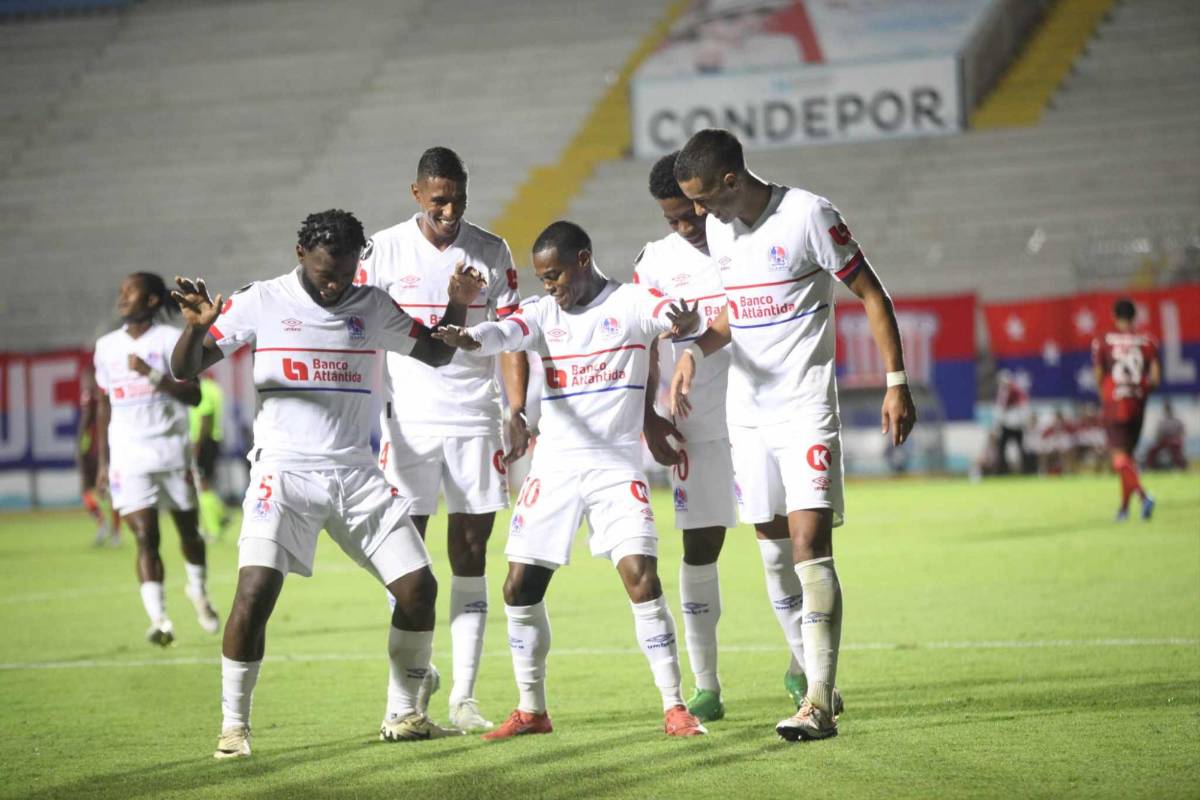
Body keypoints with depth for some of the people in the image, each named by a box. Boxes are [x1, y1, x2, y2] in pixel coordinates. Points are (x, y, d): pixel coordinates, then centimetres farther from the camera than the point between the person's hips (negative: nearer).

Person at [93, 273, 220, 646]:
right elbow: (104, 406, 15)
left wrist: (151, 373, -23)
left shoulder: (170, 339, -4)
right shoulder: (107, 346, 9)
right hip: (128, 455, 2)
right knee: (145, 536, -11)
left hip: (171, 450, -2)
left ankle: (199, 593, 38)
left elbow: (193, 395, -12)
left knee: (188, 530, 11)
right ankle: (159, 620, -17)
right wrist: (102, 461, 13)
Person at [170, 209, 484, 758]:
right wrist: (197, 325, -24)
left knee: (419, 586, -3)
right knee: (255, 592, -19)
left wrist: (457, 305, 1)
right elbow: (185, 369, -2)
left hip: (357, 475, 4)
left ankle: (402, 715, 14)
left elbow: (435, 353, 20)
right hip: (284, 471, -4)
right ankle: (233, 725, -4)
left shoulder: (372, 307, 9)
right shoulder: (260, 302, -1)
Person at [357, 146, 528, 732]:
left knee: (470, 557, 0)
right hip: (407, 420, -1)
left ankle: (464, 695, 3)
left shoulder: (492, 253, 5)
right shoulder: (384, 251, 1)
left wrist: (517, 412, -5)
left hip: (476, 420, 1)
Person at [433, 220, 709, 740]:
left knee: (642, 579, -15)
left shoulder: (628, 304, -3)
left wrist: (685, 321, -48)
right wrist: (467, 338, -37)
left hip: (616, 466, -4)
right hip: (553, 467, 4)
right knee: (520, 587, 2)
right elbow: (504, 333, -13)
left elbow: (675, 318, -22)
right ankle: (531, 710, 16)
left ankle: (674, 708, -6)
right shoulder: (544, 313, 7)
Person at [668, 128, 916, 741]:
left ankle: (819, 704, -20)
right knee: (773, 544, 9)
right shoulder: (718, 230, 10)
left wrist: (896, 383, -10)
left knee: (810, 541, -16)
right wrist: (695, 351, 6)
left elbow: (871, 294, -6)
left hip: (806, 406, -7)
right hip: (747, 409, 7)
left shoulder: (808, 215, -11)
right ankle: (817, 680, 21)